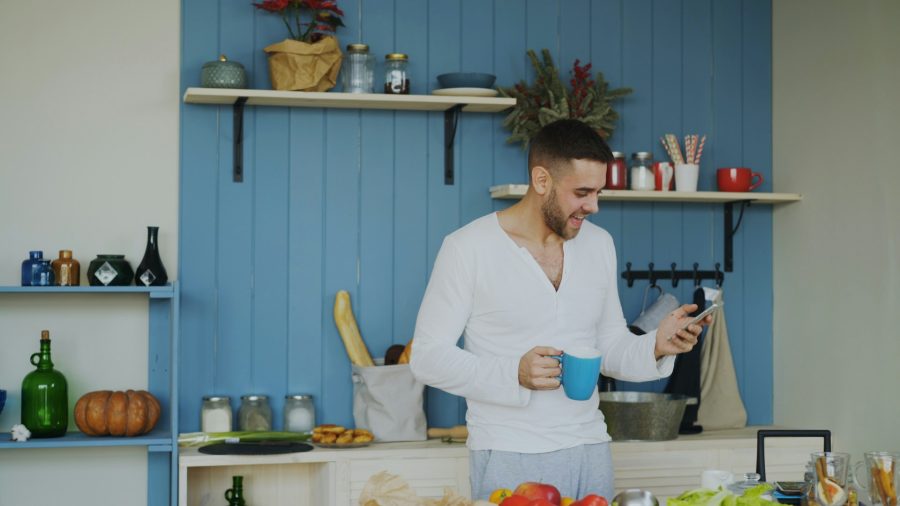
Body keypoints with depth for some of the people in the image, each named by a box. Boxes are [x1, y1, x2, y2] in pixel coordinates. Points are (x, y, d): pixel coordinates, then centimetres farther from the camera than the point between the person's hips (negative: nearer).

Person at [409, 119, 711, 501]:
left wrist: (655, 346, -8)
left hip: (590, 451, 5)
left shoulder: (599, 244, 7)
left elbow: (609, 347, 13)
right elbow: (427, 357, -10)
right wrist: (514, 374, -23)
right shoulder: (469, 248, -9)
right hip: (510, 458, -5)